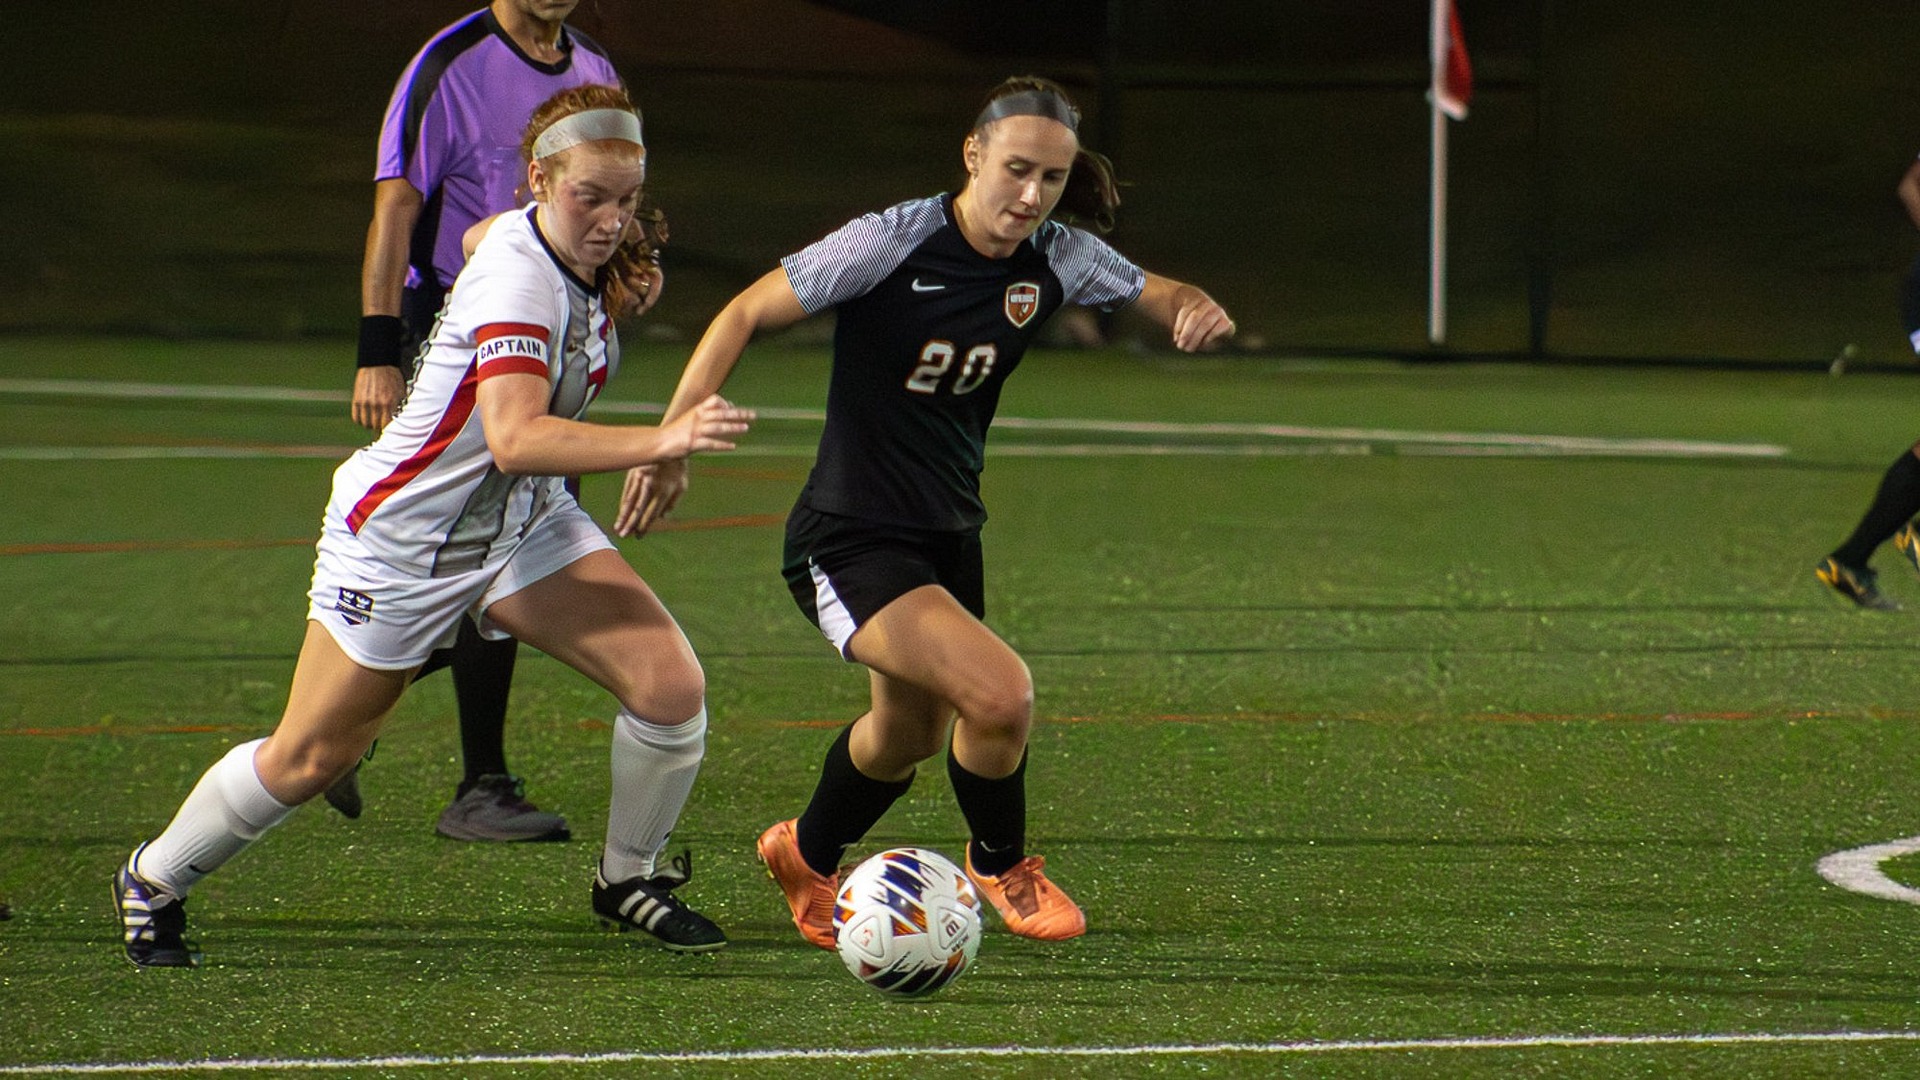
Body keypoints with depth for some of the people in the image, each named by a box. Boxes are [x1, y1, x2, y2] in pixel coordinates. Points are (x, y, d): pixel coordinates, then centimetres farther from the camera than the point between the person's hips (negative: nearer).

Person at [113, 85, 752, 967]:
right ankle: (155, 880, 30)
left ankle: (628, 877, 12)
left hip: (526, 527, 7)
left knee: (670, 686, -12)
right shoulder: (517, 277, -31)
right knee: (308, 761, 5)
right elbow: (514, 439, -46)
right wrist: (659, 442, -55)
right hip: (402, 539, -7)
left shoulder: (586, 264, -4)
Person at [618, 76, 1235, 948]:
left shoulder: (1057, 259, -5)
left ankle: (808, 859, 56)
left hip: (949, 538, 7)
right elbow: (746, 315, -13)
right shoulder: (892, 244, -21)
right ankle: (1000, 866, 6)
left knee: (908, 735, 26)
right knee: (1000, 693, -24)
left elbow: (1157, 295, 10)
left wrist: (1196, 311, -15)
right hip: (849, 541, -7)